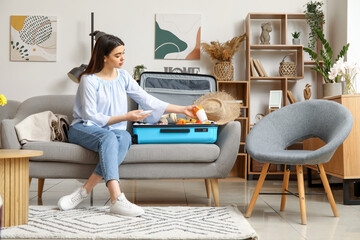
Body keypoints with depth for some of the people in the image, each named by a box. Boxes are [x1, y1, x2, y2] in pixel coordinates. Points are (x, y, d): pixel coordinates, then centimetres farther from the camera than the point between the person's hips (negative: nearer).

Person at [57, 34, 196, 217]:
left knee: (125, 137, -32)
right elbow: (92, 117, -11)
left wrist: (181, 109, 4)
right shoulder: (89, 80, -8)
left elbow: (148, 100, 9)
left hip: (113, 133, 4)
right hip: (83, 129, -4)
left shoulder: (123, 77, 10)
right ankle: (117, 200, -50)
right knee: (109, 137, -37)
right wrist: (125, 117, -15)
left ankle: (84, 191, -34)